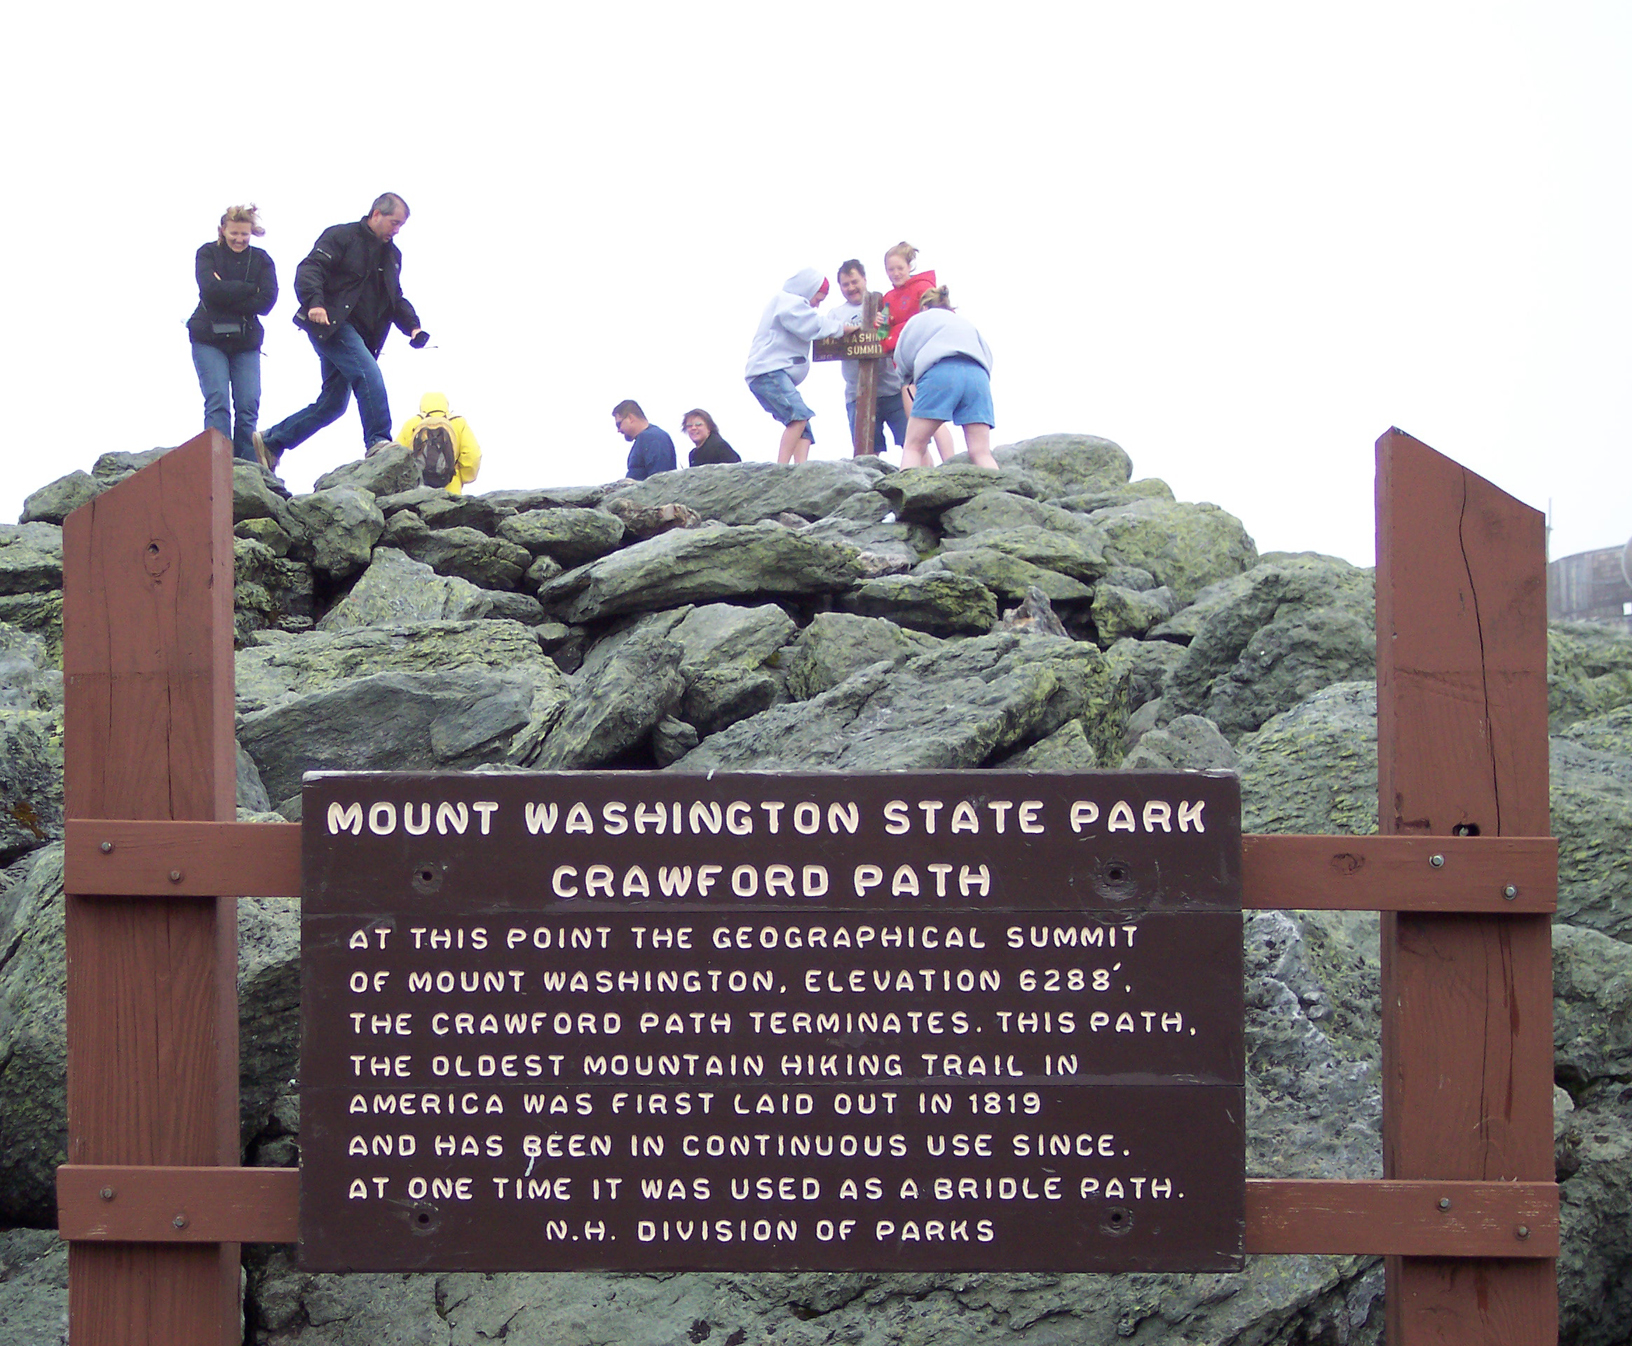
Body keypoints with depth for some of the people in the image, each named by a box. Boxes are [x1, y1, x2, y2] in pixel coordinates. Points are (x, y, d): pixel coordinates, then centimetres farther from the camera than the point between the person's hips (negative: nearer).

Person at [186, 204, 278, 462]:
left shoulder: (261, 260, 9)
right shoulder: (207, 254, 4)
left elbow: (266, 301, -5)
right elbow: (210, 289, -14)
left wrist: (227, 294, -12)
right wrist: (249, 289, -10)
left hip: (246, 341, 2)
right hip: (209, 340, -2)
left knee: (248, 406, -5)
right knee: (217, 402, -12)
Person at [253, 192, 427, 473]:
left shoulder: (392, 255, 21)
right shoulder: (341, 237, -3)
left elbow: (396, 299, 26)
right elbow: (309, 269, -14)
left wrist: (412, 326, 7)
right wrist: (314, 302, -32)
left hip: (358, 334, 9)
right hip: (331, 325, -9)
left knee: (333, 403, 8)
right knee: (369, 374, -26)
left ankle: (271, 442, 18)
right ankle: (378, 443, -25)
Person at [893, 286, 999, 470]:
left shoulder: (920, 318, 27)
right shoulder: (966, 323, 38)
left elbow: (902, 359, 22)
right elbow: (988, 356, 27)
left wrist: (910, 379, 44)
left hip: (940, 372, -3)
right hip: (978, 374, 3)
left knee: (914, 447, 0)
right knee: (981, 453, -4)